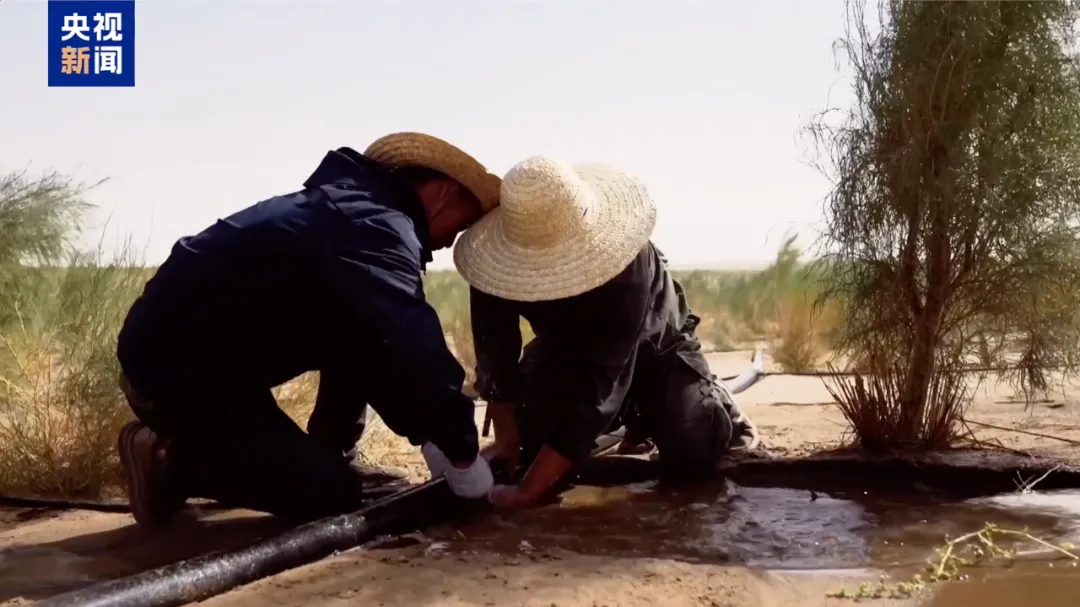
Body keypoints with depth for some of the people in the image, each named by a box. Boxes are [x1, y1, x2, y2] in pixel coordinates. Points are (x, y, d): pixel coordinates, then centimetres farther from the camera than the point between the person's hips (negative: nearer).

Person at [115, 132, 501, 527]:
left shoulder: (357, 206, 11)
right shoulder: (374, 225, -20)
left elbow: (388, 344, 14)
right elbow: (412, 350, -34)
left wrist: (431, 439, 9)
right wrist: (462, 453, -22)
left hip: (198, 350, 10)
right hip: (179, 371, -10)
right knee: (332, 493, -8)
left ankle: (331, 461, 15)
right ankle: (170, 460, 2)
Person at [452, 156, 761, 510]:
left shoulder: (628, 269, -44)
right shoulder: (502, 255, -31)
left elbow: (597, 388, -44)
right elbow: (495, 353, -20)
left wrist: (528, 491, -46)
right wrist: (506, 439, -24)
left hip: (651, 344, -4)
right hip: (565, 346, 5)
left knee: (693, 453, -23)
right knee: (526, 441, -9)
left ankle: (714, 402, 14)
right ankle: (629, 414, 19)